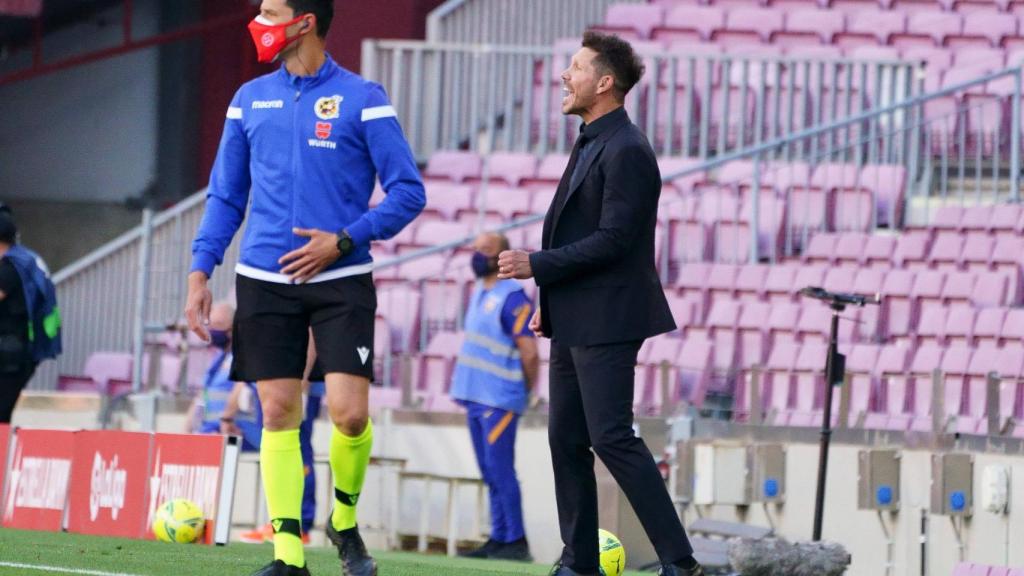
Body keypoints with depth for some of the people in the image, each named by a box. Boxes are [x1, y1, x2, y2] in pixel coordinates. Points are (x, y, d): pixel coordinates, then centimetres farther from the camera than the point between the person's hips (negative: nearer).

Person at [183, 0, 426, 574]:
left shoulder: (362, 99, -2)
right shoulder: (250, 100, 11)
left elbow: (408, 192, -3)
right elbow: (225, 196, 16)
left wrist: (344, 241, -14)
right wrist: (200, 272, 7)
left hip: (341, 281, -3)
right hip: (265, 283, 3)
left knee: (350, 414, -11)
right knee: (278, 414, 0)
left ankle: (345, 522, 15)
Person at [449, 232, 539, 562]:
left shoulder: (513, 297, -13)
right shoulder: (479, 291, 14)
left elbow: (530, 352, -14)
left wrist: (526, 391, -3)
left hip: (500, 400, -9)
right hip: (475, 398, 9)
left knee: (500, 470, -10)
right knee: (490, 472, 10)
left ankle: (516, 543, -9)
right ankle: (498, 539, 14)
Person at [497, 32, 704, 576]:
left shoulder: (625, 151, -16)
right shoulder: (590, 144, 16)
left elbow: (613, 240, -22)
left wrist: (537, 265, -18)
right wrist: (549, 299, 20)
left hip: (605, 319, -10)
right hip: (574, 319, 10)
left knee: (612, 438, -12)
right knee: (566, 439, 10)